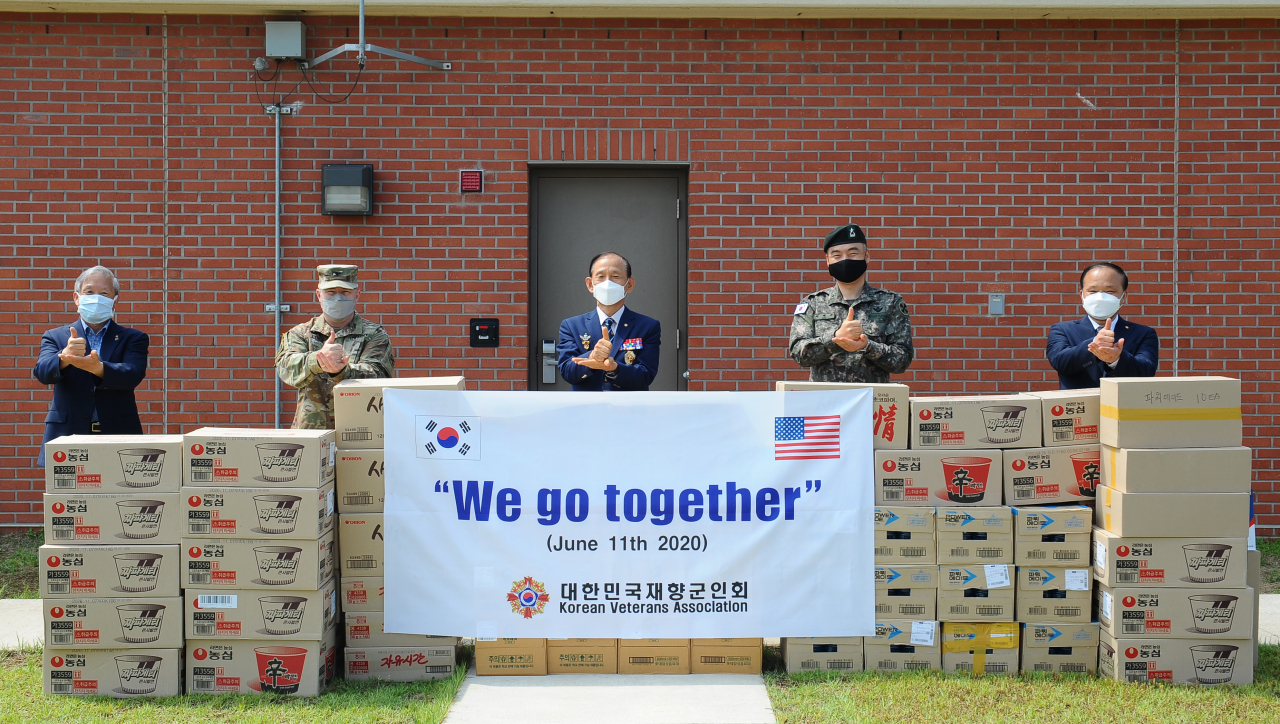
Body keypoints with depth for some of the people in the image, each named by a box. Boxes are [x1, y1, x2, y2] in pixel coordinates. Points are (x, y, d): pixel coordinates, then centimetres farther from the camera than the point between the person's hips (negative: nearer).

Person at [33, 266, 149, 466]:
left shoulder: (133, 338, 10)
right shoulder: (55, 337, 12)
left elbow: (132, 375, -9)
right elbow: (43, 372, -7)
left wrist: (97, 367, -30)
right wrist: (65, 357, -29)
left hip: (118, 440, 0)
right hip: (67, 440, 0)